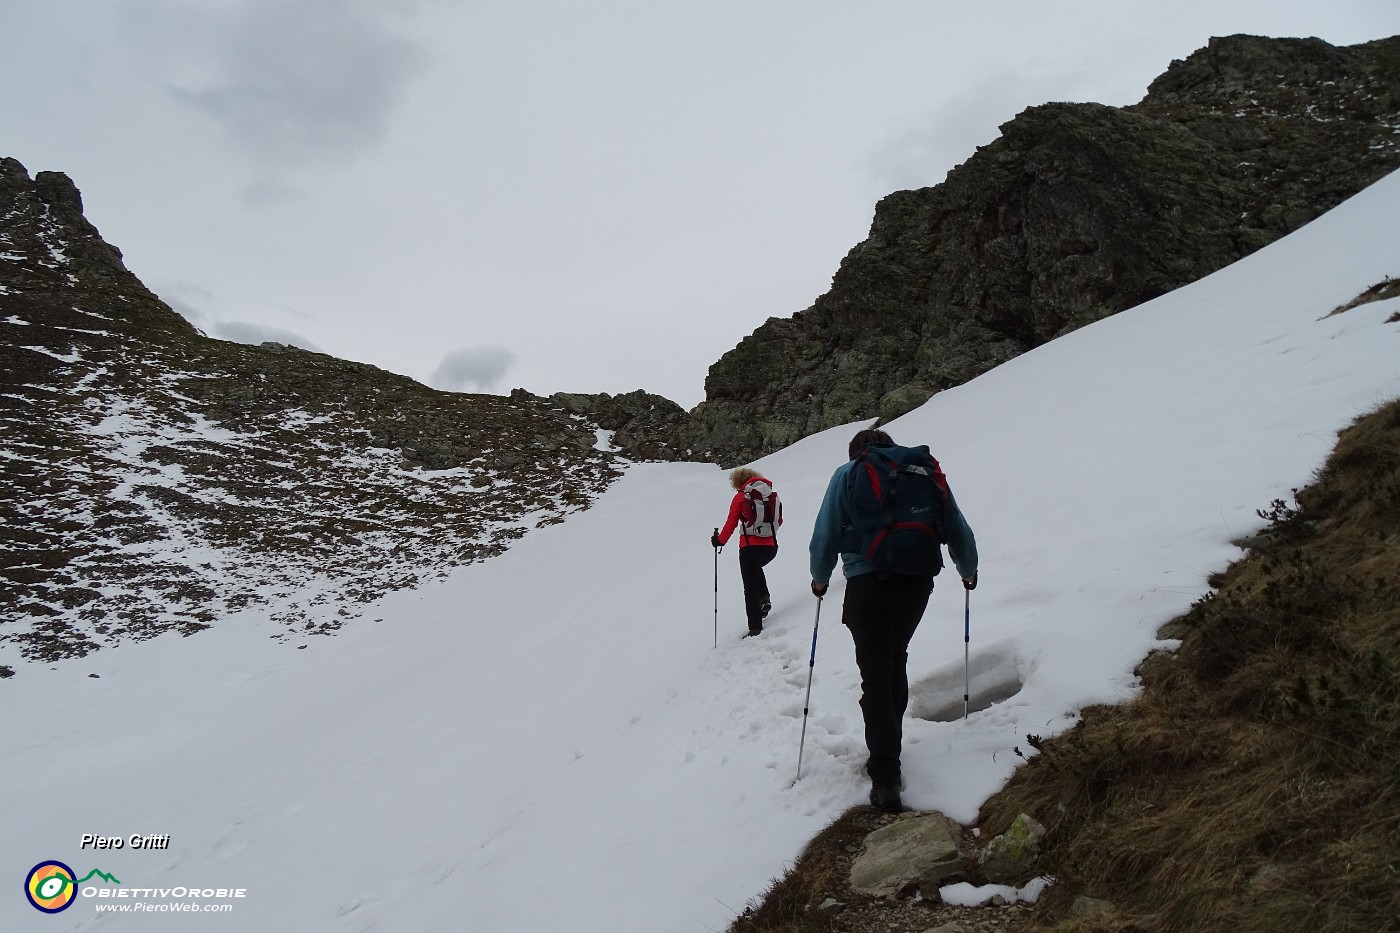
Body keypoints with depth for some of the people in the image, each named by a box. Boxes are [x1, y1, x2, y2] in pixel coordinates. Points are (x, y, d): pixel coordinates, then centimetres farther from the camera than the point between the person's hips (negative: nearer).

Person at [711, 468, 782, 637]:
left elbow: (731, 523, -2)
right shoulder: (772, 494, 7)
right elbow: (779, 520, 16)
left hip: (750, 546, -4)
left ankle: (755, 628, 4)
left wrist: (720, 540, 12)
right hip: (771, 547, 4)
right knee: (756, 568, 35)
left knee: (751, 589, 6)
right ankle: (764, 598, 15)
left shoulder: (741, 497, -3)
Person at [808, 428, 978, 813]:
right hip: (918, 582, 4)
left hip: (869, 585, -4)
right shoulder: (925, 471, 12)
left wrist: (820, 577, 17)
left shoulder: (848, 474, 4)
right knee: (896, 662, 23)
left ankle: (886, 777, -6)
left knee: (875, 675, 0)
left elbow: (826, 533, 0)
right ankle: (888, 748, 32)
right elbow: (957, 528, 13)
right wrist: (968, 570, 29)